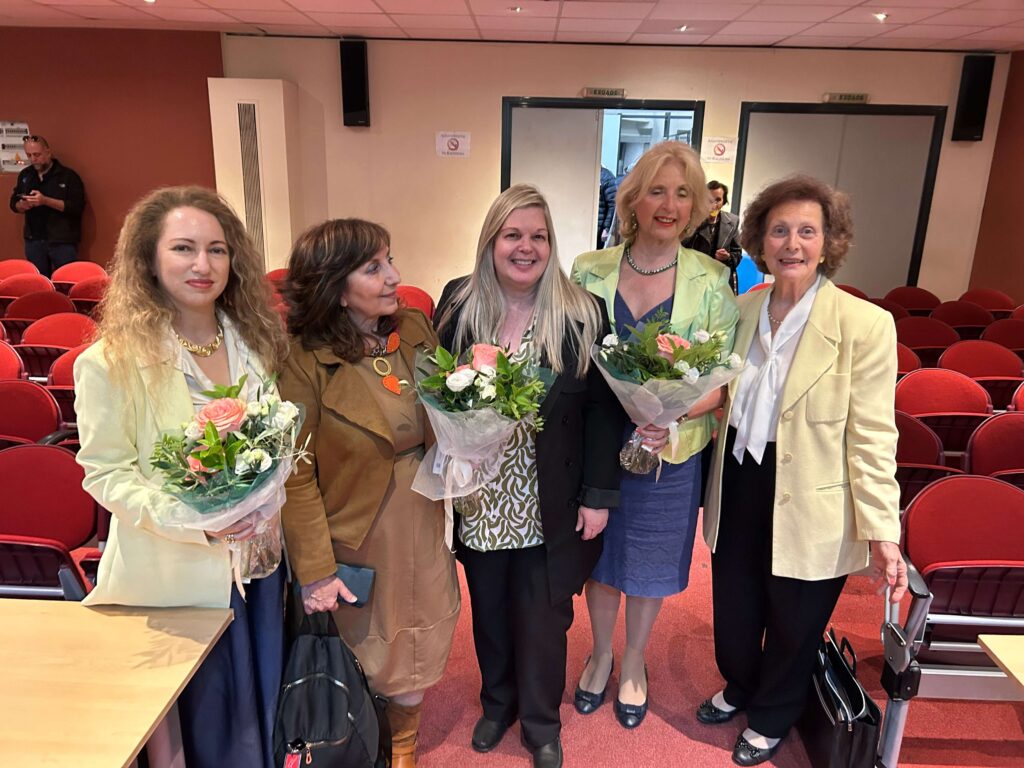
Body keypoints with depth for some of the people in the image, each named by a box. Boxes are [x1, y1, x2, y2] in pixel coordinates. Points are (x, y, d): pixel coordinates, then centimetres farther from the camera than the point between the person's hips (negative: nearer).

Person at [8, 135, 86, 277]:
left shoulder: (68, 175, -7)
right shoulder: (25, 175, 11)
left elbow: (77, 206, -15)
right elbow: (14, 203, 17)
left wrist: (46, 201, -23)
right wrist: (22, 205, -7)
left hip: (63, 241, -5)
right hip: (33, 240, 5)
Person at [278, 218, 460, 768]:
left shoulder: (416, 329, -3)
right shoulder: (305, 362, -20)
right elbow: (297, 477, -17)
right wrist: (315, 572, -16)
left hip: (423, 517, 5)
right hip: (357, 531, -5)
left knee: (419, 645, 20)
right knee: (368, 653, 16)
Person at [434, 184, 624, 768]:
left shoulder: (582, 314, -9)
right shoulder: (458, 304, -3)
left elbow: (604, 410, -8)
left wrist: (599, 495, -8)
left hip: (550, 504, -2)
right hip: (478, 498, 2)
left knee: (543, 617, 12)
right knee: (489, 609, 21)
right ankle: (498, 702, 47)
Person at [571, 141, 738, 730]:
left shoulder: (712, 282, -6)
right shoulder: (590, 272, -4)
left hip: (671, 454, 0)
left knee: (652, 567, 18)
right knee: (600, 558, 19)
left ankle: (634, 662, 46)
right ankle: (601, 653, 47)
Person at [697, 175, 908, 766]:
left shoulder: (865, 324, -15)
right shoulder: (742, 309, 1)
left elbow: (872, 438, -13)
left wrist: (882, 530, -16)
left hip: (809, 506, -4)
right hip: (739, 485, 4)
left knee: (793, 627, 17)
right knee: (734, 611, 21)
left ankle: (772, 718, 47)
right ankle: (739, 687, 54)